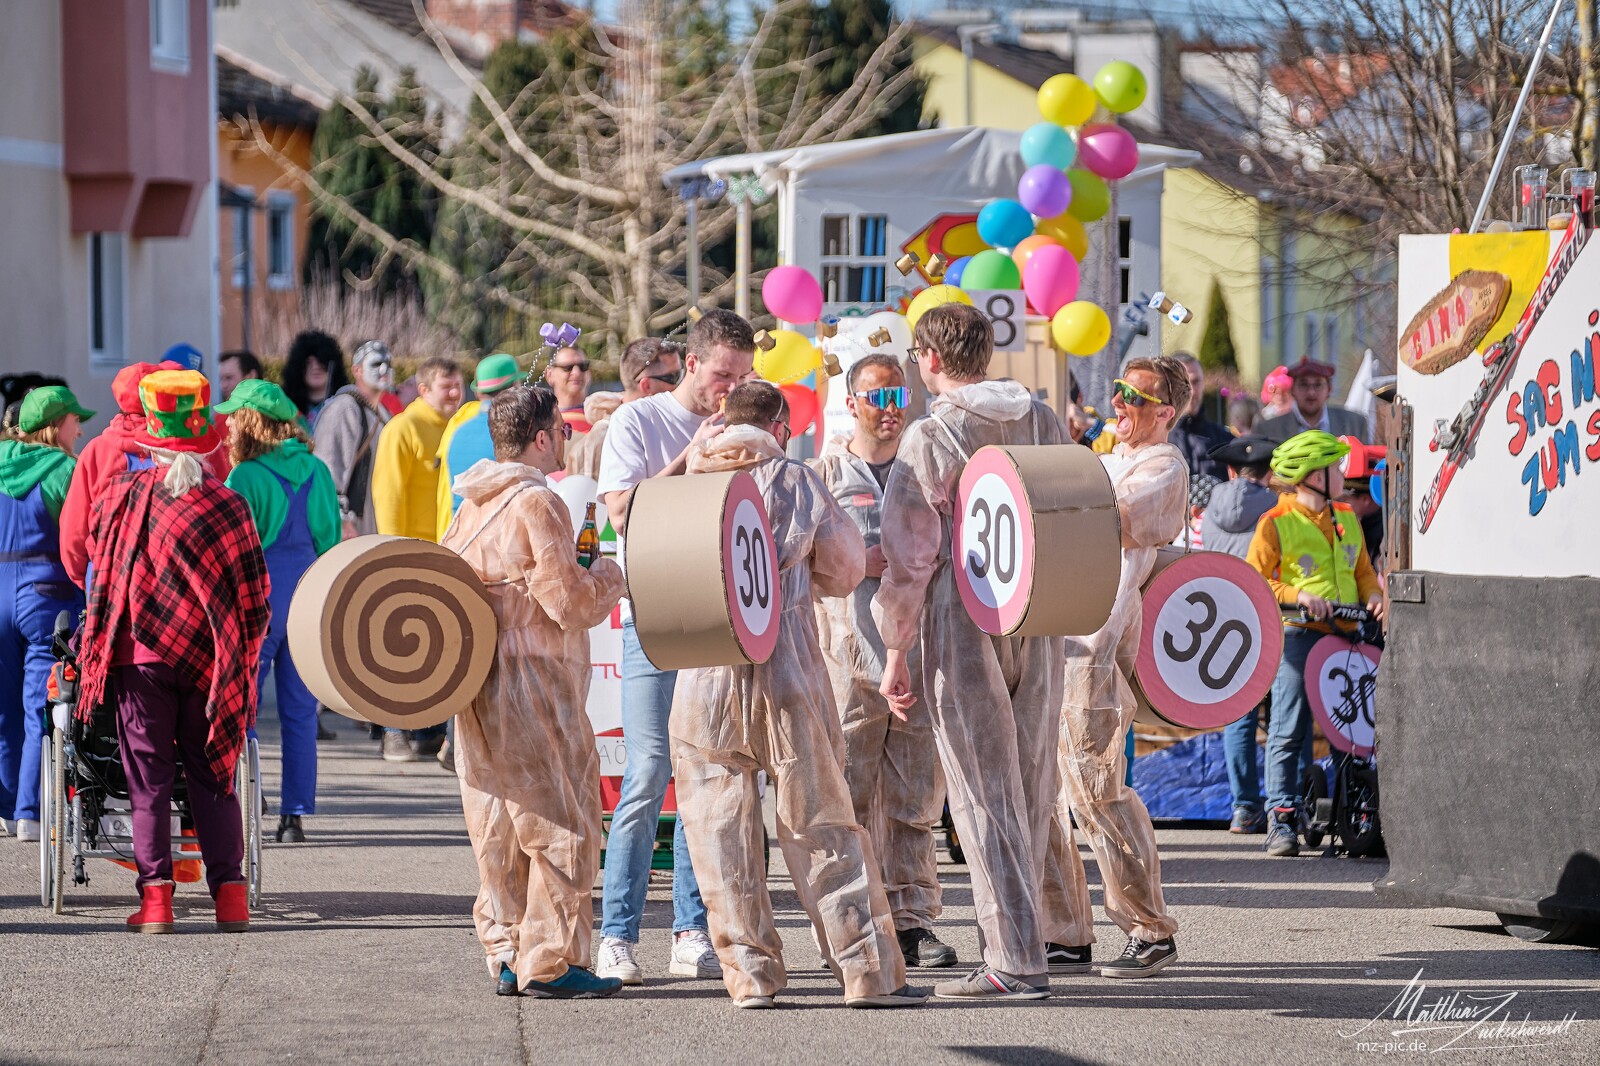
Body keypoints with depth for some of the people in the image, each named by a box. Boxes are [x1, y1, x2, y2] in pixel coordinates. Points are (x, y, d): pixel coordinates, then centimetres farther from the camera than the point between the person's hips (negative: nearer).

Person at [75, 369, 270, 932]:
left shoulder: (124, 496, -4)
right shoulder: (228, 505, -5)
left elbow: (94, 552, 10)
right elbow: (254, 596, -1)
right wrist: (239, 654, 12)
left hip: (140, 654, -1)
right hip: (209, 663, 1)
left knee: (149, 779, 4)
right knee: (212, 777, 10)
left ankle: (155, 894, -3)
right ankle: (229, 893, 6)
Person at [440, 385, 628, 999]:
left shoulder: (472, 507, 13)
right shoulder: (536, 503, -14)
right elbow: (568, 601, -15)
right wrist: (608, 578, 1)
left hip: (480, 688, 9)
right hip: (533, 683, -9)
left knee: (499, 828, 12)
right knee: (561, 824, -3)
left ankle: (506, 956, 15)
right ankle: (550, 963, -3)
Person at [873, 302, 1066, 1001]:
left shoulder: (930, 437, -9)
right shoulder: (1044, 423, 8)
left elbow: (910, 556, -10)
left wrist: (895, 650, -3)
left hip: (963, 622, -5)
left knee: (985, 792, -3)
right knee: (1029, 788, 12)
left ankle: (1015, 962, -7)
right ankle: (1016, 937, 19)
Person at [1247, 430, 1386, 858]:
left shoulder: (1348, 518, 16)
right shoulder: (1275, 524, -2)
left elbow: (1363, 570, 24)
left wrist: (1373, 595, 3)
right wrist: (1295, 595, -18)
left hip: (1346, 635, 5)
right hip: (1298, 634, -5)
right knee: (1288, 732, -7)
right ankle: (1282, 819, -6)